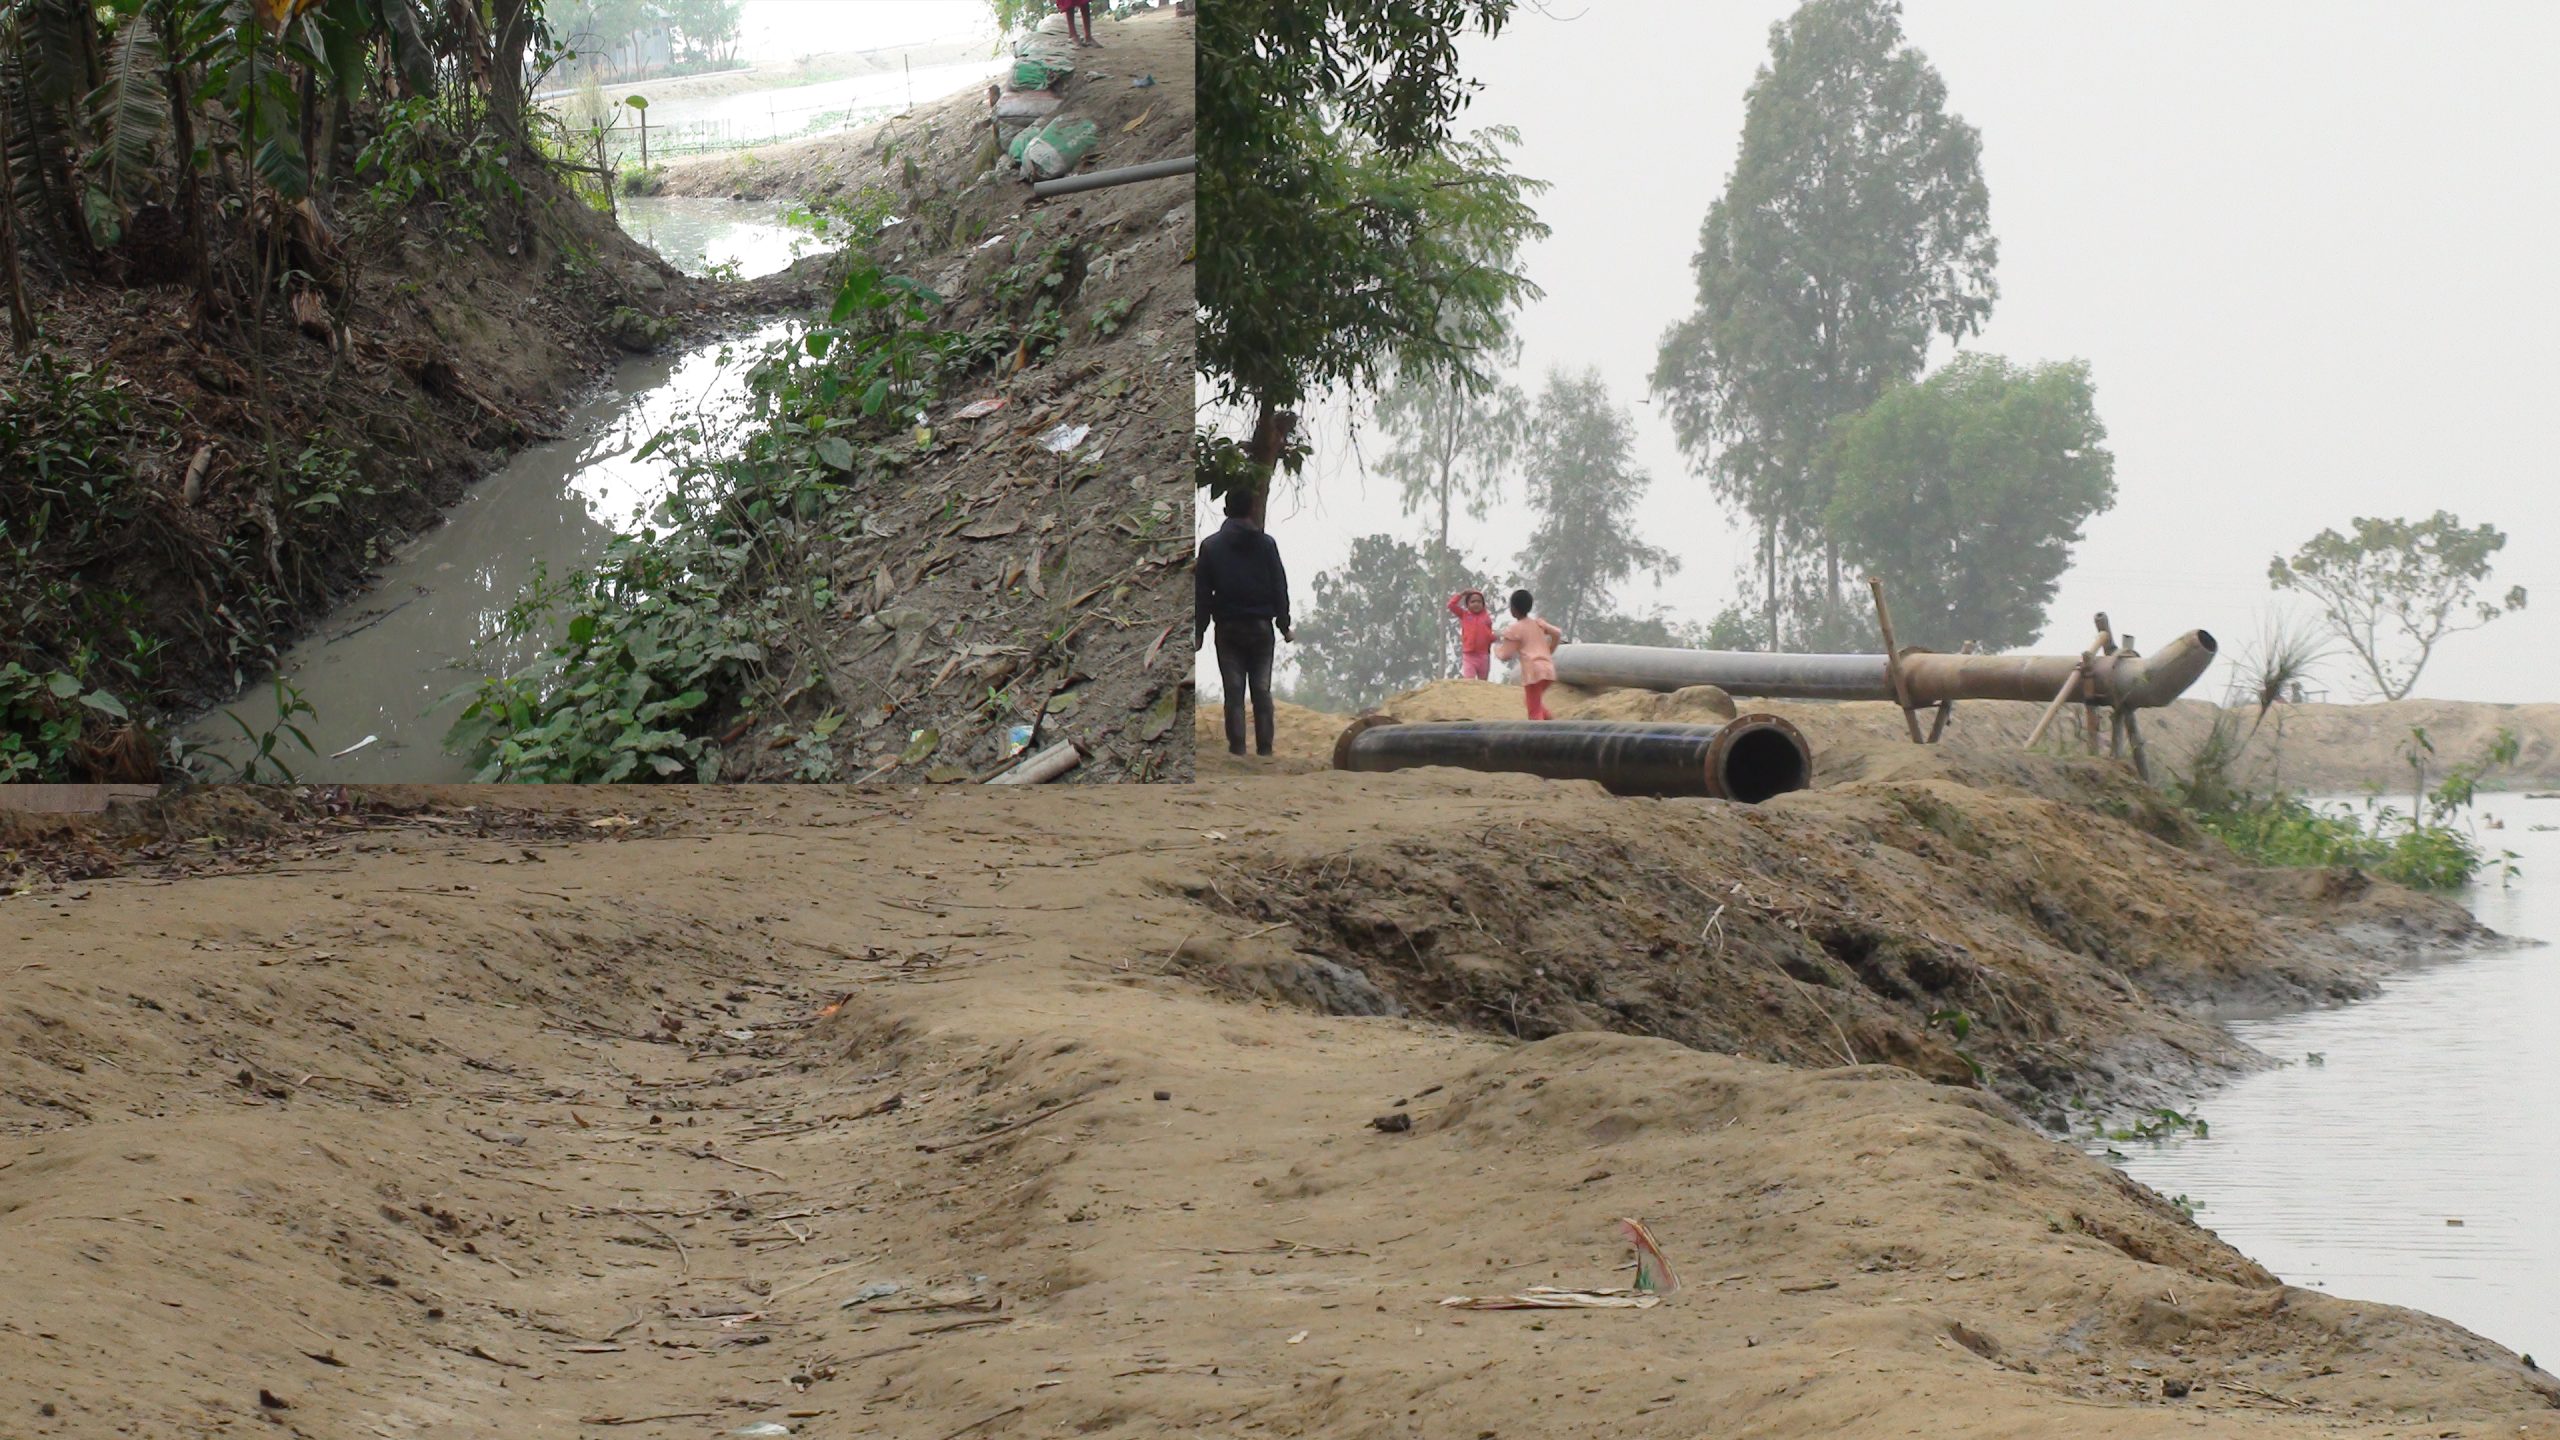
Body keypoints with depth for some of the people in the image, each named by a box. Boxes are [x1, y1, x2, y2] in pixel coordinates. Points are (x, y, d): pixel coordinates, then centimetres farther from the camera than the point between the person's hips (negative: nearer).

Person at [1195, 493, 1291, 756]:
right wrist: (1284, 625, 8)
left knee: (1234, 692, 0)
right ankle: (1264, 747, 2)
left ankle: (1237, 747, -7)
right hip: (1261, 626, 1)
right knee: (1262, 690, 4)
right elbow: (1280, 587, 2)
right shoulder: (1266, 544, 1)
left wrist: (1199, 631, 6)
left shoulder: (1210, 546, 0)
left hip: (1228, 628, -1)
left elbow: (1202, 593, 2)